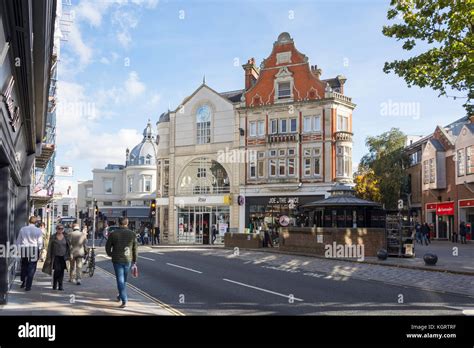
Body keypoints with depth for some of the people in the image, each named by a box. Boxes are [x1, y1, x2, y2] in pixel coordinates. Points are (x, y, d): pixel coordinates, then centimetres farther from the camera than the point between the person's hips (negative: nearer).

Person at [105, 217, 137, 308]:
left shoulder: (114, 234, -7)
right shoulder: (132, 234, -2)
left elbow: (107, 246, 0)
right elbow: (135, 249, 0)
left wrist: (110, 254, 21)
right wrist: (135, 261, 10)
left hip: (117, 260, -2)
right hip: (128, 260, 3)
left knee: (120, 280, -1)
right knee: (124, 279, 21)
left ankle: (124, 301, -8)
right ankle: (120, 296, 35)